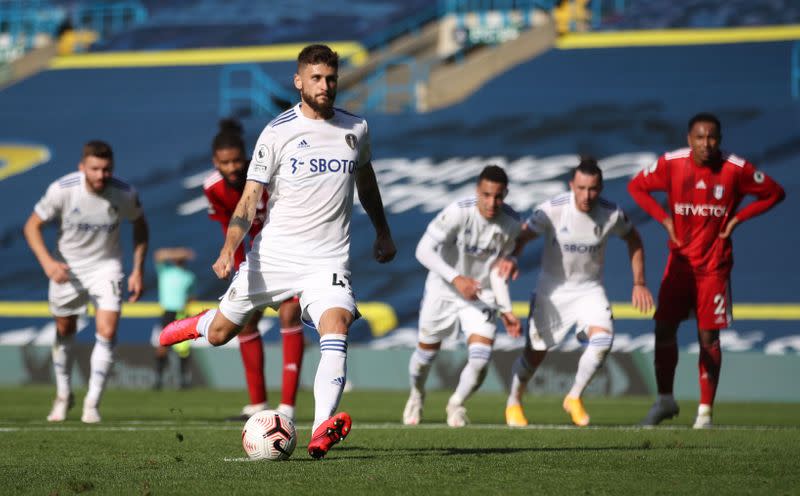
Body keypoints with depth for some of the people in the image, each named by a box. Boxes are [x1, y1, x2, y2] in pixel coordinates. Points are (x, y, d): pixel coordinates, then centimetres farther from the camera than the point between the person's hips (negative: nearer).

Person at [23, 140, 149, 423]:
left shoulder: (124, 194, -18)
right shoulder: (62, 190, -23)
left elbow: (140, 225, 3)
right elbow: (32, 225, -12)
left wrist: (138, 270, -2)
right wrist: (47, 262, -27)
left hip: (106, 267, 0)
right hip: (66, 269, 0)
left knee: (107, 333, -15)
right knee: (65, 331, 14)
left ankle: (92, 403, -4)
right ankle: (63, 395, 36)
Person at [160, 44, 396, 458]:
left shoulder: (355, 129, 6)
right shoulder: (278, 132, -5)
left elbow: (365, 179, 25)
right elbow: (251, 197, -7)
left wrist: (383, 234, 31)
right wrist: (229, 249, -20)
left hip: (328, 261, 1)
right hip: (273, 254, -1)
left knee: (335, 330, -26)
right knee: (220, 333, 11)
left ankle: (322, 431, -36)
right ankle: (197, 325, 49)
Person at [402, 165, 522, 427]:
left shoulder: (511, 223, -13)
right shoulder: (458, 213, -28)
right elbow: (424, 250, -28)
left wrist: (506, 310, -2)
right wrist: (456, 279, -37)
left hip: (481, 296, 2)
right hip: (443, 291, -2)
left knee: (480, 361, -12)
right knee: (426, 353, 12)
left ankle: (456, 404, 19)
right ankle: (416, 395, 47)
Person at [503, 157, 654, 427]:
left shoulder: (612, 214, -15)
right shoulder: (553, 210, -21)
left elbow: (633, 239, 4)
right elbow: (522, 235, -15)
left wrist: (639, 283, 4)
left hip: (589, 288, 1)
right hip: (552, 288, -1)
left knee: (603, 338, -24)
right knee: (535, 352, 5)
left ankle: (574, 397, -2)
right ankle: (513, 403, 33)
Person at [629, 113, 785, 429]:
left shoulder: (736, 169, -11)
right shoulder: (671, 163, -8)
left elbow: (774, 193, 0)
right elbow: (636, 186, 7)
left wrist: (737, 218, -8)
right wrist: (663, 218, -3)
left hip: (714, 265, -2)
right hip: (680, 260, 2)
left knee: (708, 337, -1)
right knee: (664, 328, -4)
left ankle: (705, 411, 8)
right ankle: (665, 400, 13)